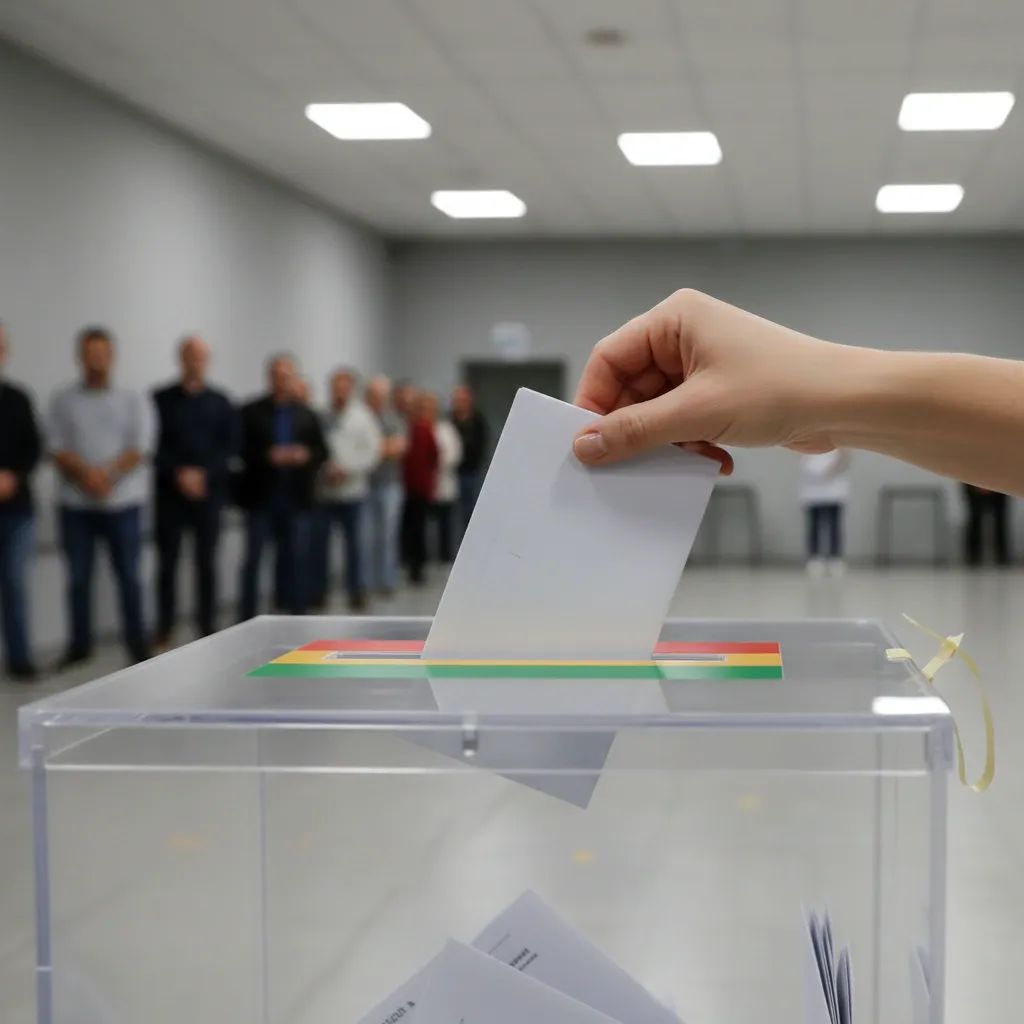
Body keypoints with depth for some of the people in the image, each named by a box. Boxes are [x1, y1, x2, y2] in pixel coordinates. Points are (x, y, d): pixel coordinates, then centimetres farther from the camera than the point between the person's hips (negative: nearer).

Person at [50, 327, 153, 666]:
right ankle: (79, 644, 15)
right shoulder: (64, 401, 7)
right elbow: (59, 450, -1)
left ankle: (137, 644, 9)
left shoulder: (132, 400, 4)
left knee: (128, 575, 2)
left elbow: (139, 449, -4)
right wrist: (87, 474, -18)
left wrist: (108, 474, -19)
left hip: (123, 502, -1)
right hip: (76, 504, 1)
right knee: (78, 577, 5)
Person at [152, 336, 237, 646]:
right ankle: (164, 629, 9)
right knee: (167, 560, 1)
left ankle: (208, 628, 9)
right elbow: (153, 446, -1)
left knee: (207, 561, 3)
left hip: (210, 492, 1)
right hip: (170, 493, -1)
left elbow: (230, 446, 4)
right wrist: (178, 474, -12)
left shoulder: (220, 403, 7)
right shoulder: (161, 400, 3)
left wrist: (205, 474, -10)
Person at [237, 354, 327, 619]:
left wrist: (305, 455, -11)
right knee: (253, 559, 1)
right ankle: (247, 617, 6)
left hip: (296, 497, 3)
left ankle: (296, 614, 14)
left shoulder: (307, 416, 11)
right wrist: (268, 456, -19)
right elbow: (241, 449, -5)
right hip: (261, 497, -3)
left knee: (297, 558, 6)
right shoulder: (251, 413, 1)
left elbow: (322, 451, 9)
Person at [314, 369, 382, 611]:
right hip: (323, 491, 1)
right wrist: (322, 470, -10)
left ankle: (357, 592, 11)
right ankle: (319, 592, 13)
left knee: (355, 542, 3)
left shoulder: (363, 417, 2)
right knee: (319, 542, 4)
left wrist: (347, 470, -12)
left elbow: (373, 451, -2)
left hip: (352, 490, -1)